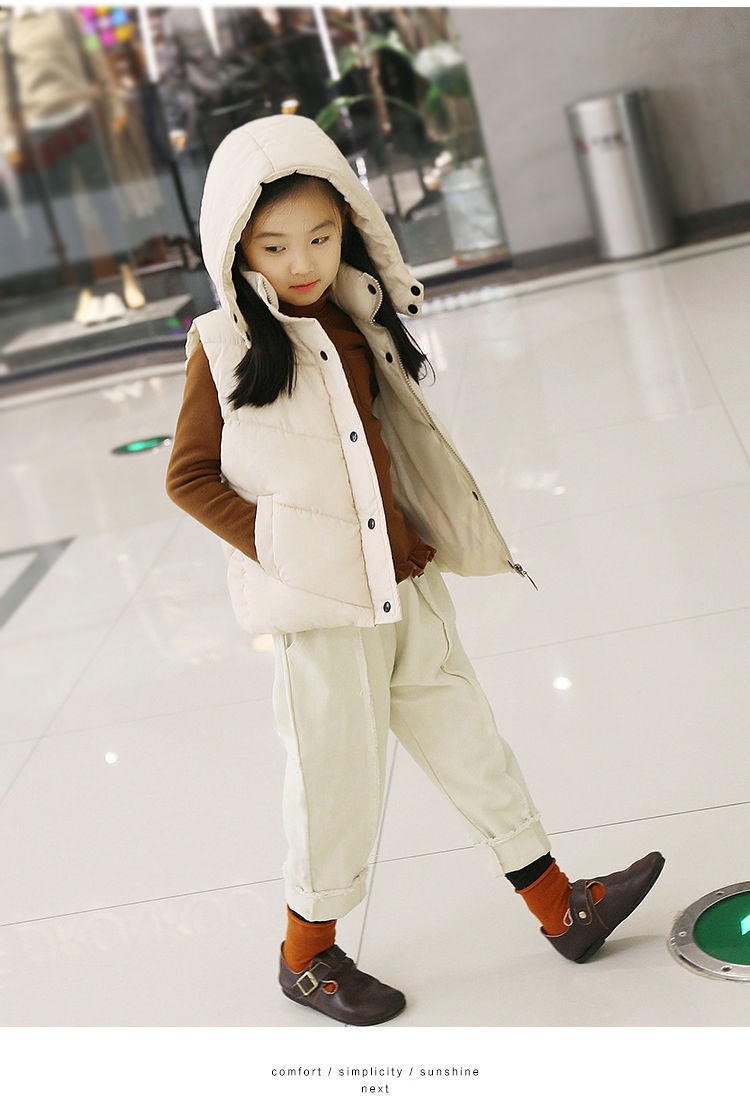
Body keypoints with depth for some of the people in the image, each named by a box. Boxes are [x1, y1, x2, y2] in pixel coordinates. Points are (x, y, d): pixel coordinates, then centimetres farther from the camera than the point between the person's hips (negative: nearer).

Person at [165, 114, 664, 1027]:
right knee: (338, 780, 6)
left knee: (466, 741, 14)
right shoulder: (223, 345, -11)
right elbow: (190, 476, -7)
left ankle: (560, 907, 28)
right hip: (317, 609, -5)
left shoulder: (357, 323, 5)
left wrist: (418, 540, 8)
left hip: (406, 588, 6)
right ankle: (307, 952, 29)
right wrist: (275, 548, -13)